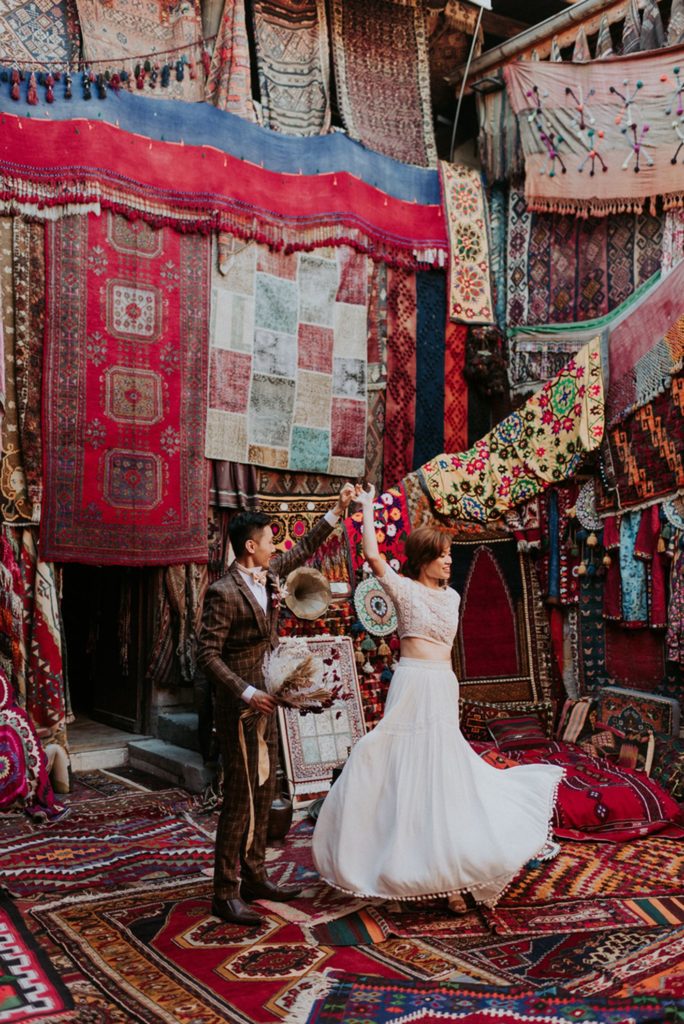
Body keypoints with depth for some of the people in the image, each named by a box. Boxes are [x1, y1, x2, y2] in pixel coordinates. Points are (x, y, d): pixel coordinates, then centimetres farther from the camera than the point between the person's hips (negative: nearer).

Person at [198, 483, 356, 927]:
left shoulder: (268, 575, 5)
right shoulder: (224, 593, -19)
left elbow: (303, 549, 21)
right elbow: (208, 655, -19)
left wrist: (338, 510, 16)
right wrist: (246, 693, -25)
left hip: (264, 703, 9)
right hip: (240, 708, -9)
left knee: (264, 794, 15)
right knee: (242, 799, -4)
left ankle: (254, 877, 27)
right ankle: (226, 893, 6)